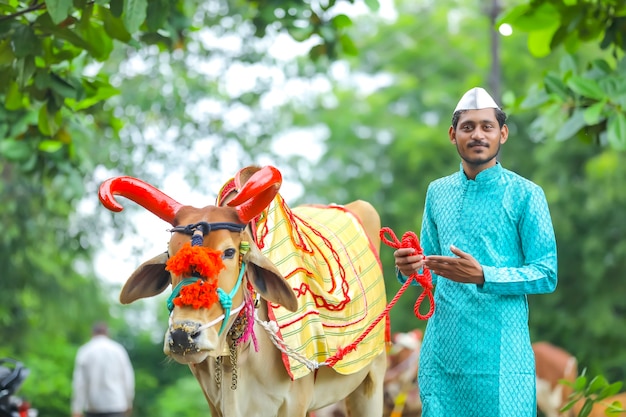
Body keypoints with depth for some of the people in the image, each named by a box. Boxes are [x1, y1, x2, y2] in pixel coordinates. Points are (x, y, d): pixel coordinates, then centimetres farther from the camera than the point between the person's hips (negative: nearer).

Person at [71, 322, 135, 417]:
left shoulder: (84, 352, 1)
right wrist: (129, 404, 17)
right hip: (115, 404, -1)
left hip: (93, 406, 1)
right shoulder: (118, 350, 3)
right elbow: (128, 378, 5)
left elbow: (79, 383, -4)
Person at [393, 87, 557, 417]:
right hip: (443, 350, 4)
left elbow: (547, 275, -7)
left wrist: (482, 276, -20)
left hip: (499, 354, -4)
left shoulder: (525, 194, -3)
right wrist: (409, 269, -5)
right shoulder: (437, 192, 12)